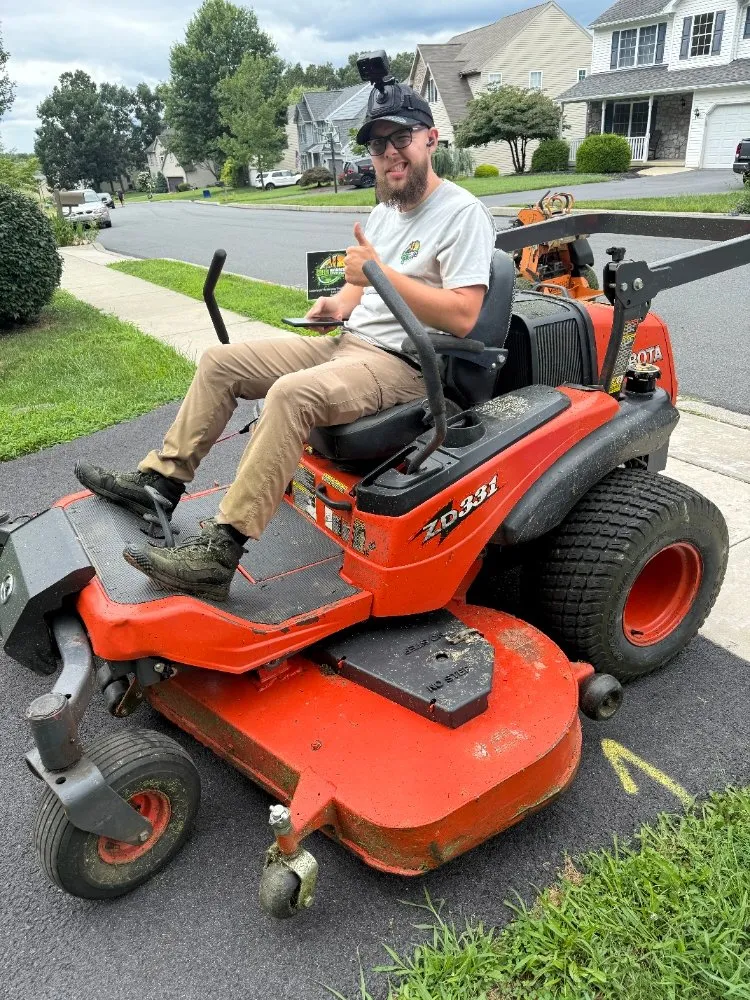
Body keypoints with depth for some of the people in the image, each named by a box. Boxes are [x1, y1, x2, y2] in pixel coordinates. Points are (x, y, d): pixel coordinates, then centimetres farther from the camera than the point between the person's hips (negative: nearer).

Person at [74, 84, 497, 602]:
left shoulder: (462, 213, -10)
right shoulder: (385, 211, 17)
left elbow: (463, 315, -22)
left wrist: (379, 272, -23)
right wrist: (337, 303, 4)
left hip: (402, 365, -9)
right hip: (348, 343, 10)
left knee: (292, 393, -37)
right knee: (220, 361, 4)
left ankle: (219, 554, -33)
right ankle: (160, 481, 8)